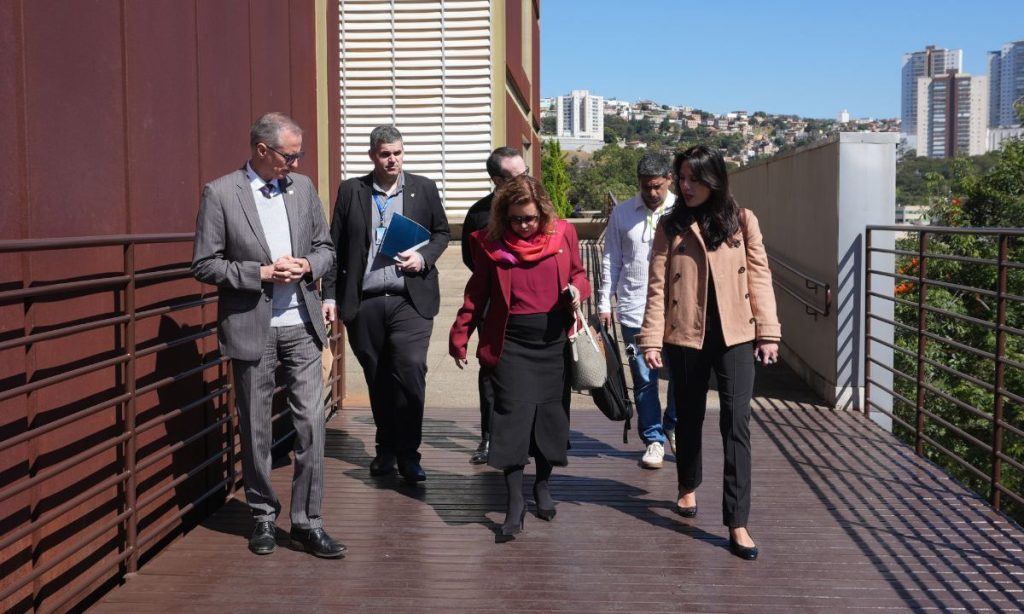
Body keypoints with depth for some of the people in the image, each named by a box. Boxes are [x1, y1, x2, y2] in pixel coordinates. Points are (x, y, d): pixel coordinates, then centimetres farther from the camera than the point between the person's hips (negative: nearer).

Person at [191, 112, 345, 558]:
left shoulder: (303, 187, 7)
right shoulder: (220, 194, -6)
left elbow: (325, 248, 14)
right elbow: (204, 265, -7)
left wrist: (307, 266, -8)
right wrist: (261, 273, -16)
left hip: (301, 325, 3)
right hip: (251, 329, -3)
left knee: (311, 422, -1)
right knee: (255, 429, 8)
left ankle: (307, 522, 9)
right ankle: (263, 516, 25)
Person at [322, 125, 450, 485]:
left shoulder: (424, 188, 8)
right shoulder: (351, 191, 7)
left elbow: (441, 232, 15)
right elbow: (335, 246, 7)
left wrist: (423, 257, -6)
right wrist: (330, 296, 2)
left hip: (410, 300, -1)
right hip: (364, 303, 1)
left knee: (410, 372, -12)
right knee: (378, 380, 10)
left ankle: (408, 454, 2)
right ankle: (386, 449, 26)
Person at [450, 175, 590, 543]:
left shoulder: (563, 234, 2)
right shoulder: (491, 243, -1)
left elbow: (578, 274, 14)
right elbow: (476, 294, 7)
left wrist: (577, 289, -9)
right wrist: (460, 336, 5)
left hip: (554, 341, 2)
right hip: (511, 343, -2)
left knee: (551, 416, 9)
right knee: (512, 417, -7)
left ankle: (543, 485, 30)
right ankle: (515, 503, 0)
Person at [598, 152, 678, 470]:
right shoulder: (622, 213, 4)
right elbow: (611, 261, 8)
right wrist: (604, 303, 5)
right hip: (634, 309, 1)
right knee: (644, 379, 5)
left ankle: (673, 428, 30)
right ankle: (653, 440, 17)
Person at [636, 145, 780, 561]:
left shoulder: (742, 221, 3)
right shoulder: (671, 226, 3)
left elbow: (759, 277, 2)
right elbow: (657, 286, -2)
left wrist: (768, 331, -3)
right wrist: (651, 339, -9)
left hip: (735, 336, -1)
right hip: (686, 336, 1)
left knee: (737, 424, -7)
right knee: (689, 417, 16)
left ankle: (737, 523, -5)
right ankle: (688, 488, 41)